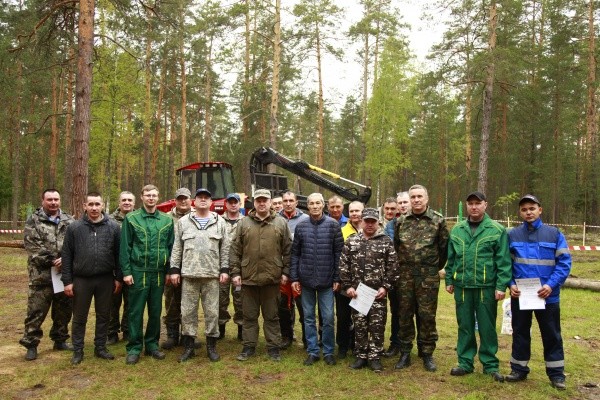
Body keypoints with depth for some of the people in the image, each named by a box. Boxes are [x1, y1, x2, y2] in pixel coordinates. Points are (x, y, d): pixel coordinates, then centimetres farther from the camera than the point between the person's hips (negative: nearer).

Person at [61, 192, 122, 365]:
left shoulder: (113, 227, -2)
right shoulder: (74, 227, -2)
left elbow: (118, 254, 1)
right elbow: (66, 255, -1)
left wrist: (118, 277, 0)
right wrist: (67, 280, -4)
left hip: (105, 279, 1)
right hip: (81, 279, 0)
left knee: (103, 316, 12)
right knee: (79, 317, 10)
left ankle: (100, 347, 27)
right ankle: (78, 350, 25)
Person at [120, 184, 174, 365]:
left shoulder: (167, 220, 6)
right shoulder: (131, 218, 0)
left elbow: (171, 247, 8)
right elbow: (125, 247, -2)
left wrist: (169, 271, 4)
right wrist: (126, 272, -8)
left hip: (159, 273, 3)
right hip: (138, 272, -2)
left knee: (156, 311, 11)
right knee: (136, 311, 4)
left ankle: (152, 344, 24)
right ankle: (134, 348, 15)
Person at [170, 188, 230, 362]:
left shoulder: (220, 222, 6)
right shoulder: (183, 222, 7)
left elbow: (225, 248, 6)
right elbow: (177, 248, 7)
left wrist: (224, 270, 0)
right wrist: (174, 269, 2)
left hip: (212, 275, 0)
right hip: (188, 274, 1)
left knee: (212, 312, 4)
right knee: (188, 311, 5)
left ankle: (211, 346, 17)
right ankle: (188, 346, 18)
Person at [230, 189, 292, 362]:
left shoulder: (281, 223, 2)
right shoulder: (244, 223, 3)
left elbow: (287, 250, 4)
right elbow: (235, 250, 3)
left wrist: (285, 272, 0)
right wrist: (235, 272, -2)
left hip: (272, 278, -1)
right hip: (249, 278, 1)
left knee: (272, 316, 10)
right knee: (249, 315, 11)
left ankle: (273, 347, 21)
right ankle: (249, 346, 24)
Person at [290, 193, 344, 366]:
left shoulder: (333, 224, -4)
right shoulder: (301, 226, 2)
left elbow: (339, 252, -3)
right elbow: (295, 253, 5)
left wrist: (337, 278, -6)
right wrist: (294, 278, 1)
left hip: (327, 280, -2)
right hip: (306, 280, 2)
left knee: (328, 318, 3)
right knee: (309, 317, 10)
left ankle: (329, 352, 20)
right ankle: (312, 351, 23)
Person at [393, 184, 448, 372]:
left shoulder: (438, 220, -2)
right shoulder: (401, 221, 6)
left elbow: (444, 247, 3)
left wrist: (435, 267, 7)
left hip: (429, 277, -2)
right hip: (405, 275, 3)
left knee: (427, 315, 4)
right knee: (405, 314, 7)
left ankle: (428, 354, 18)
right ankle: (405, 353, 19)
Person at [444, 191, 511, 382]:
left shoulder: (497, 230, -3)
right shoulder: (456, 230, 8)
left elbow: (503, 261, -6)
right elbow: (451, 258, 12)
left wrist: (502, 286, -11)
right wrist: (449, 280, 9)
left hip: (487, 287, -3)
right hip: (462, 286, 3)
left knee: (487, 327, 7)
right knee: (465, 326, 12)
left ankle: (490, 364, 21)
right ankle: (465, 362, 23)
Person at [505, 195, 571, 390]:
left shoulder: (554, 234, -1)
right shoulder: (512, 235, 2)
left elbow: (564, 262, -4)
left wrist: (551, 285, -16)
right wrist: (511, 284, -9)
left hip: (548, 295, -1)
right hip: (519, 295, 1)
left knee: (552, 335, 10)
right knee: (520, 332, 13)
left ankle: (556, 373, 24)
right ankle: (519, 369, 26)